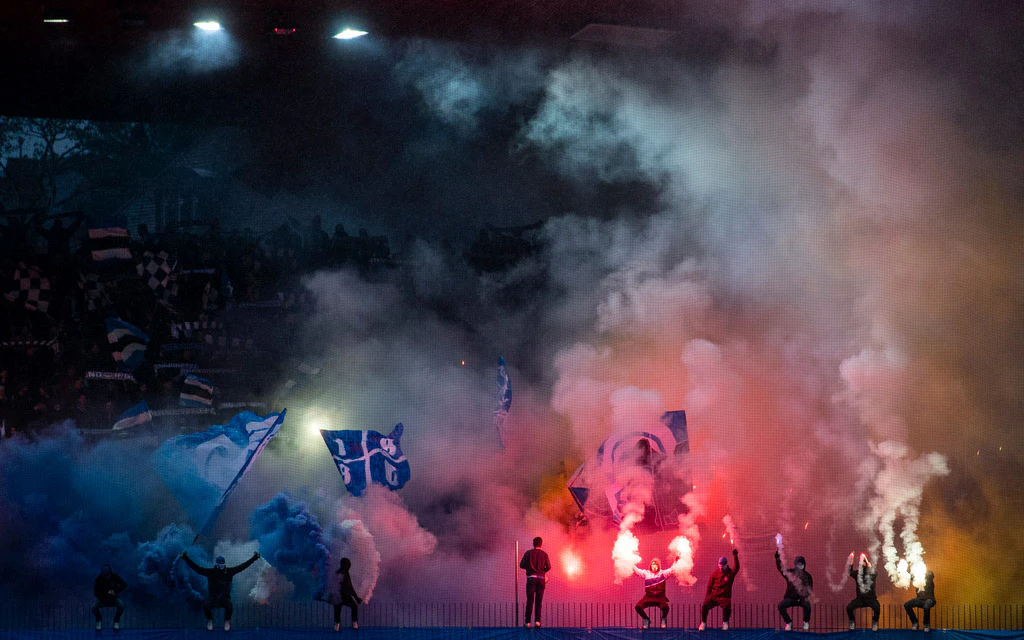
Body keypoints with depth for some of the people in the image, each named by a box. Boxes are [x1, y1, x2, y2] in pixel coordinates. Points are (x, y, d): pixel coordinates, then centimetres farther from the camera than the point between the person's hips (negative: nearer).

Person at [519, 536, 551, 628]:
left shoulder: (528, 553, 3)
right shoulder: (544, 554, 4)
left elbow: (521, 565, 1)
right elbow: (548, 567, -2)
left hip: (531, 578, -1)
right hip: (541, 579, 1)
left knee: (530, 600, -2)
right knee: (539, 601, 6)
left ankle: (528, 622, -8)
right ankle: (537, 620, -4)